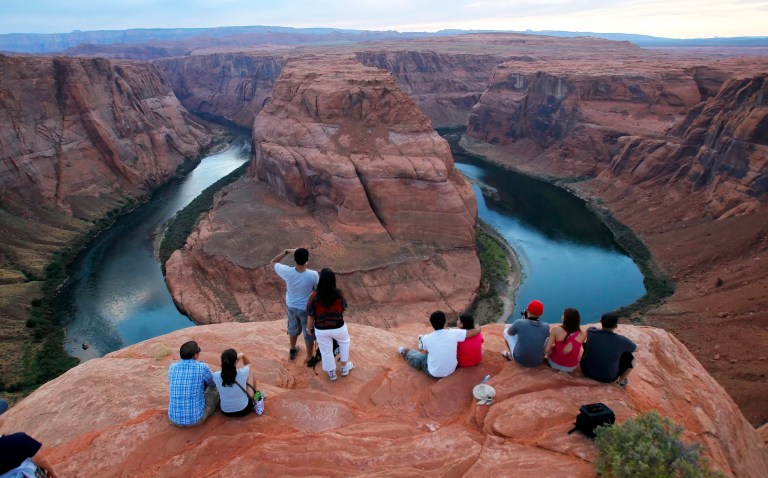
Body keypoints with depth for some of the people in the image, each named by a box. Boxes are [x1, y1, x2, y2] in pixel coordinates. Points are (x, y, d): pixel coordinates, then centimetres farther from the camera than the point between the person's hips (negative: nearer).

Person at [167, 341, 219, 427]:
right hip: (196, 419, -4)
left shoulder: (172, 367, -4)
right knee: (215, 388, 22)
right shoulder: (202, 367, -14)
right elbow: (213, 384, 8)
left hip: (174, 419, 4)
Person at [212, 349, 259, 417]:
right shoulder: (242, 373, -24)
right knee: (252, 371, 11)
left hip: (225, 412, 2)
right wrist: (243, 355, -9)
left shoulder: (216, 376, -21)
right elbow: (248, 364, 4)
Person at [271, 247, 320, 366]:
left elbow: (273, 262, -5)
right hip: (306, 308, -3)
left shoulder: (287, 272, -25)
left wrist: (287, 251, -10)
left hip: (291, 306, 3)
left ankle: (292, 351, 53)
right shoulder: (313, 275, -30)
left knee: (293, 328, 30)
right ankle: (310, 359, 36)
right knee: (309, 333, 19)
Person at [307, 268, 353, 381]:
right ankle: (344, 367, 46)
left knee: (326, 352, 23)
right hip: (338, 328, 0)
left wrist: (309, 328, 6)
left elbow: (310, 316, -12)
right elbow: (344, 308, -2)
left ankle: (332, 374, 45)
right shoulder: (339, 294, -20)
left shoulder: (314, 296, -23)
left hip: (321, 330, 0)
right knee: (344, 342, 32)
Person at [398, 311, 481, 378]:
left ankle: (405, 351, 55)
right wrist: (476, 325, 6)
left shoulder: (426, 338, -20)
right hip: (451, 370, 2)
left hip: (434, 373, -2)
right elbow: (477, 331, -17)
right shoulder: (454, 333, -22)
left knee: (417, 358, 24)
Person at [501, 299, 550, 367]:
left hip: (519, 359, -2)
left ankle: (510, 354, 38)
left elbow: (509, 332, 0)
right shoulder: (546, 326, -15)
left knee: (506, 330, 19)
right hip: (538, 361, 2)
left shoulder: (519, 322, -23)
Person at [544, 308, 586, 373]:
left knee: (547, 339, 19)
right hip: (571, 368, 2)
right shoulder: (582, 335, -14)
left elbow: (546, 350, -19)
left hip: (555, 364, -2)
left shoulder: (556, 329, -21)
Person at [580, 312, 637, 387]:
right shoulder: (622, 340, -20)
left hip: (587, 371, 2)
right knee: (630, 357, 14)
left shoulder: (591, 332, -16)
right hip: (608, 378, -2)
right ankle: (622, 380, 23)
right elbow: (636, 349, 4)